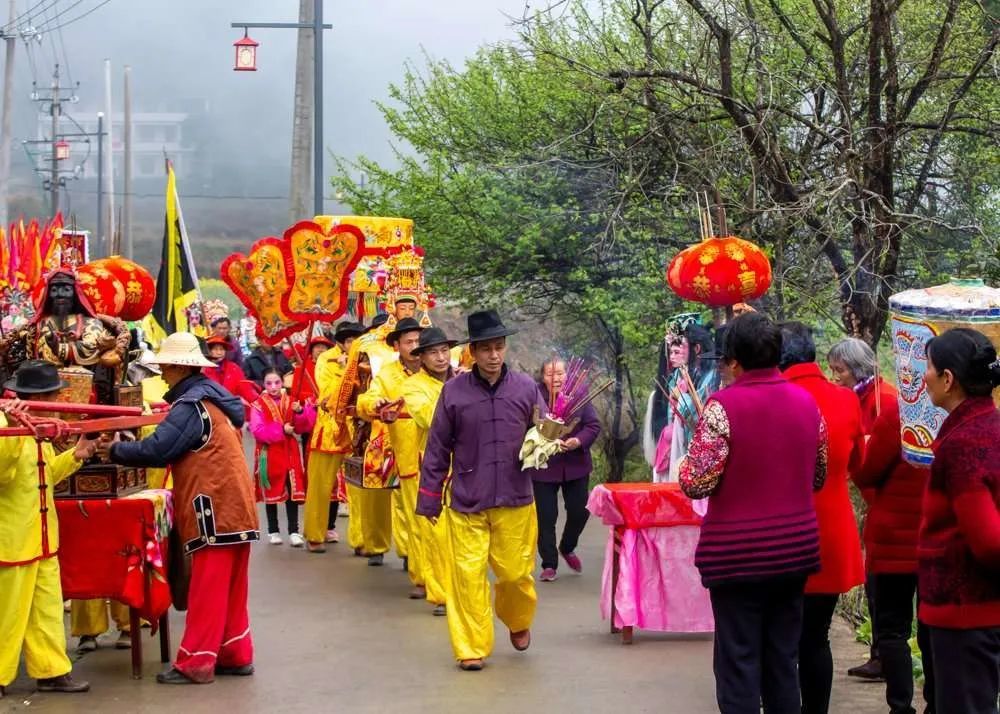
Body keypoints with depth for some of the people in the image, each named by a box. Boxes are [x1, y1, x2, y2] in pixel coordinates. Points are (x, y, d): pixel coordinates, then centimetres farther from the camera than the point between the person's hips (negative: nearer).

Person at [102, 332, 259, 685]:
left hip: (215, 509, -10)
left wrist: (115, 451, -5)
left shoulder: (191, 405, -15)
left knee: (206, 590, -6)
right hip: (232, 504, 10)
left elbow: (156, 450, -20)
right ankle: (235, 655, 17)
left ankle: (196, 663, -3)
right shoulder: (212, 398, 16)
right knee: (229, 589, 13)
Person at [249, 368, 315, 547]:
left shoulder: (291, 402, 6)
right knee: (271, 493, 6)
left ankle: (294, 532, 4)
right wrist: (281, 430, -19)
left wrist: (300, 412, -16)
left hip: (290, 453, 3)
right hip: (269, 455, -3)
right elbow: (257, 431, -17)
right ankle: (273, 531, 16)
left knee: (293, 492, 0)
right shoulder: (258, 405, -5)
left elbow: (303, 427, 2)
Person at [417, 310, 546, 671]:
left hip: (515, 499, 1)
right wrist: (430, 498, 3)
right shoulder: (454, 391, -1)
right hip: (466, 501, -1)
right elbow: (438, 448, 3)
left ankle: (517, 621, 37)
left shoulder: (525, 387, 1)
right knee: (468, 574, -2)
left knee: (515, 571, 6)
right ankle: (472, 647, 10)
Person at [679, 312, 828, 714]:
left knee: (739, 665, 2)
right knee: (783, 661, 13)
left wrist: (684, 467, 4)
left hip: (738, 553, -5)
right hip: (794, 549, 5)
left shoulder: (724, 405, -14)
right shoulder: (807, 402, 5)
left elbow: (697, 483, -17)